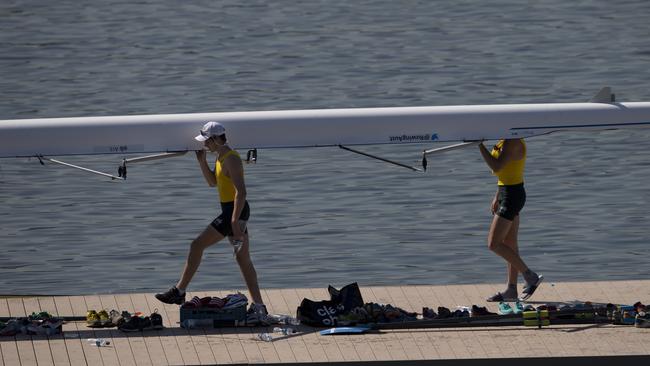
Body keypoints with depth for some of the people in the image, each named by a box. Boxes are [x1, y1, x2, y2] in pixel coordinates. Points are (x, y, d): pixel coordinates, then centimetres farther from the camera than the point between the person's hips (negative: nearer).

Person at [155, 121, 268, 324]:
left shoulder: (231, 159, -17)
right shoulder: (222, 157, 15)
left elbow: (241, 191, -24)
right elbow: (212, 182, 27)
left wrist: (235, 221, -28)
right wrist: (202, 161, 12)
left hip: (234, 211, -11)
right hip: (232, 211, 11)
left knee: (197, 245, -6)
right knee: (243, 259, 10)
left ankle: (179, 292, -1)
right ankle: (259, 308, 9)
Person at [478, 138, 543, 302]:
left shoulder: (513, 143, -20)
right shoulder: (506, 141, 11)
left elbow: (496, 167, -29)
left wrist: (479, 144, -25)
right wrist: (497, 197, 23)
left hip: (512, 196, -10)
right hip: (506, 194, 10)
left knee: (493, 244, -8)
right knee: (510, 244, 12)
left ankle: (530, 276, -3)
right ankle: (511, 290, 15)